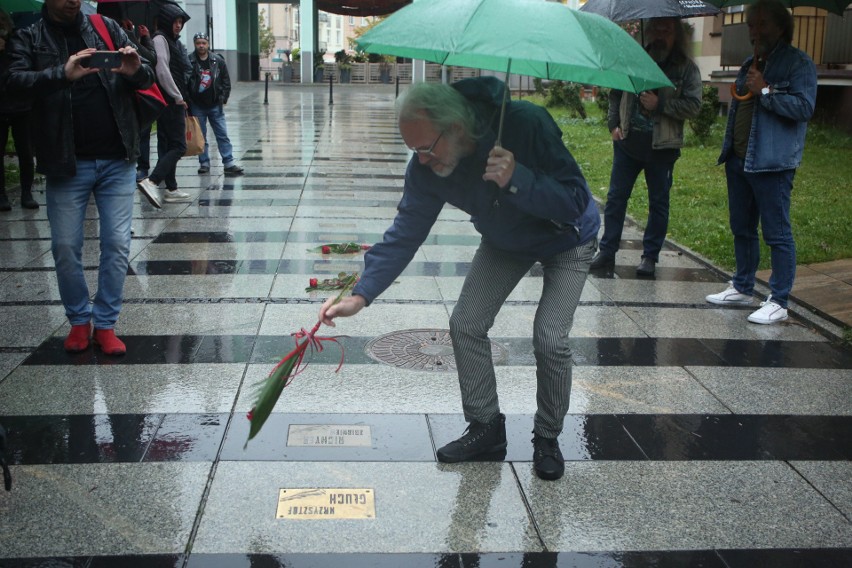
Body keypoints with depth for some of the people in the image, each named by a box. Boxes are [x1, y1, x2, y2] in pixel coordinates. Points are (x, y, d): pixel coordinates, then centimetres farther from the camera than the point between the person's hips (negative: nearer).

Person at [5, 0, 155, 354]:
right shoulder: (29, 39, 3)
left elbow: (147, 80, 8)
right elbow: (15, 82, -13)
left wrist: (136, 70, -17)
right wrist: (62, 74, -30)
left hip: (117, 160, 1)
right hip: (67, 164, -1)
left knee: (117, 244, 1)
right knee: (65, 248, 4)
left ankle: (106, 324, 14)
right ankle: (79, 320, 23)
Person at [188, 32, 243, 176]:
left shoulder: (218, 60, 2)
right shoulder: (189, 61, -4)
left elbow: (226, 81, 8)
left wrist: (224, 97, -1)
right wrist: (187, 101, -7)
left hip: (215, 105, 1)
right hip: (197, 106, -1)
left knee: (223, 135, 0)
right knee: (200, 136, 6)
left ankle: (229, 163, 0)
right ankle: (204, 163, 14)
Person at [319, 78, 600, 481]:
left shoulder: (527, 124, -39)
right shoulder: (427, 166, -23)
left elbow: (575, 202, -35)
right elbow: (405, 233, -20)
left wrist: (516, 179, -50)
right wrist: (361, 294, -30)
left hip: (565, 239, -4)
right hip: (504, 242, 5)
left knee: (550, 338, -16)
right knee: (465, 325, -4)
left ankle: (547, 439, 8)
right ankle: (486, 427, 15)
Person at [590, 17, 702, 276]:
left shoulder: (687, 68, -3)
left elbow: (693, 106, -10)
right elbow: (615, 94, 13)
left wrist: (660, 104, -19)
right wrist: (613, 124, 2)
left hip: (662, 147, -2)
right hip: (628, 142, 2)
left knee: (659, 203, 6)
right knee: (616, 197, 5)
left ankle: (650, 256, 15)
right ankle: (607, 251, 13)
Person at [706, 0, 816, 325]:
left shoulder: (797, 63, -7)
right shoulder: (750, 65, 18)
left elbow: (804, 107, -19)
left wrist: (765, 91, -21)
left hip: (772, 164, -8)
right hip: (739, 161, 8)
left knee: (777, 234, -3)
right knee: (742, 229, 16)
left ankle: (778, 303, 1)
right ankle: (742, 288, 29)